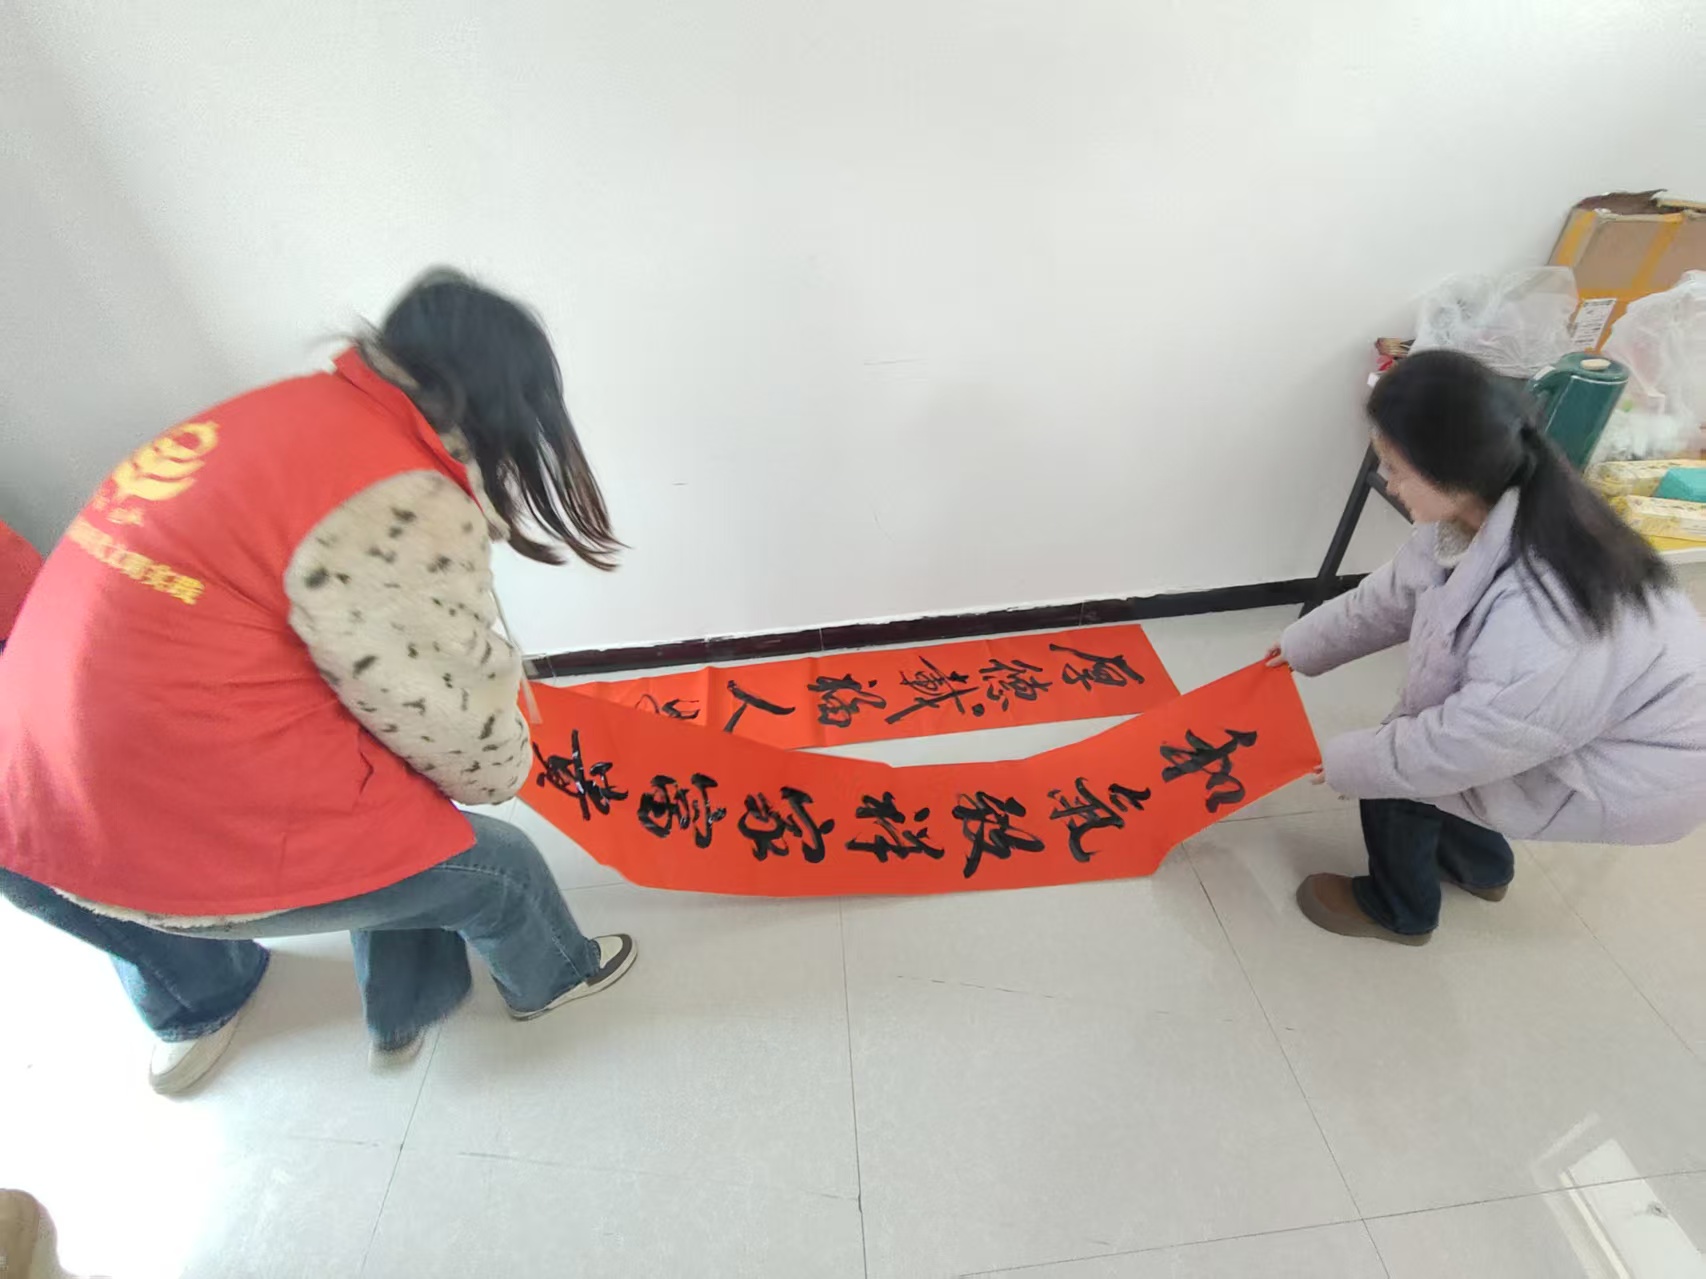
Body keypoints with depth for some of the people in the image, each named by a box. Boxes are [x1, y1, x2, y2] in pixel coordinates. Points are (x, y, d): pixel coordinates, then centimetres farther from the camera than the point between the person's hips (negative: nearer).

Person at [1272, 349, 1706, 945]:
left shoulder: (1541, 621, -42)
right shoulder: (1483, 513, -17)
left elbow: (1466, 744, -30)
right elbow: (1395, 594, 0)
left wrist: (1342, 761, -16)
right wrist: (1303, 645, 9)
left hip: (1642, 766, -7)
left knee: (1399, 768, -10)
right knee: (1408, 745, 11)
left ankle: (1398, 911, 21)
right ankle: (1481, 866, 41)